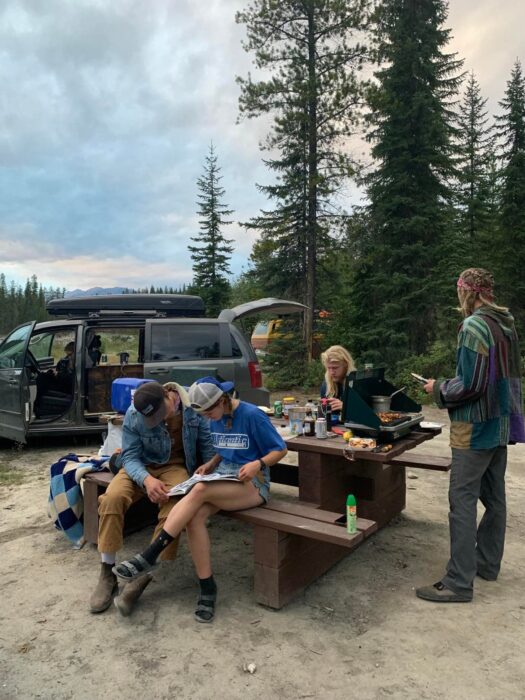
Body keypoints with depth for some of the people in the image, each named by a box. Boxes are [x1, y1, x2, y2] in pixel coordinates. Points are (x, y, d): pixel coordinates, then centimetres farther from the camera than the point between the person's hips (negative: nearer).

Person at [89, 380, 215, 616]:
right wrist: (147, 479, -31)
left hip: (176, 466, -1)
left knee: (175, 507, -33)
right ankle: (107, 574, -12)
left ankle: (143, 577, -19)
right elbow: (130, 456, -12)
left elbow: (207, 443, -6)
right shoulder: (134, 414, -16)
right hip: (141, 466, 1)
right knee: (112, 497, -29)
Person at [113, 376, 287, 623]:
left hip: (252, 484, -6)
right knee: (195, 517, -26)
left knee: (200, 491, -32)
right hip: (222, 478, 6)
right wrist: (211, 463, 2)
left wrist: (257, 463, -24)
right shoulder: (215, 419, 7)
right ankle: (207, 588, -15)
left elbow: (280, 449, -7)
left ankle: (149, 556, -26)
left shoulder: (252, 415, -13)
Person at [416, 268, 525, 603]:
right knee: (494, 497, 17)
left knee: (462, 501, -4)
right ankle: (487, 563, 31)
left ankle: (459, 582, 3)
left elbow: (470, 386, -22)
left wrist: (439, 388, -4)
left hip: (476, 427, -9)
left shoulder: (474, 327, -18)